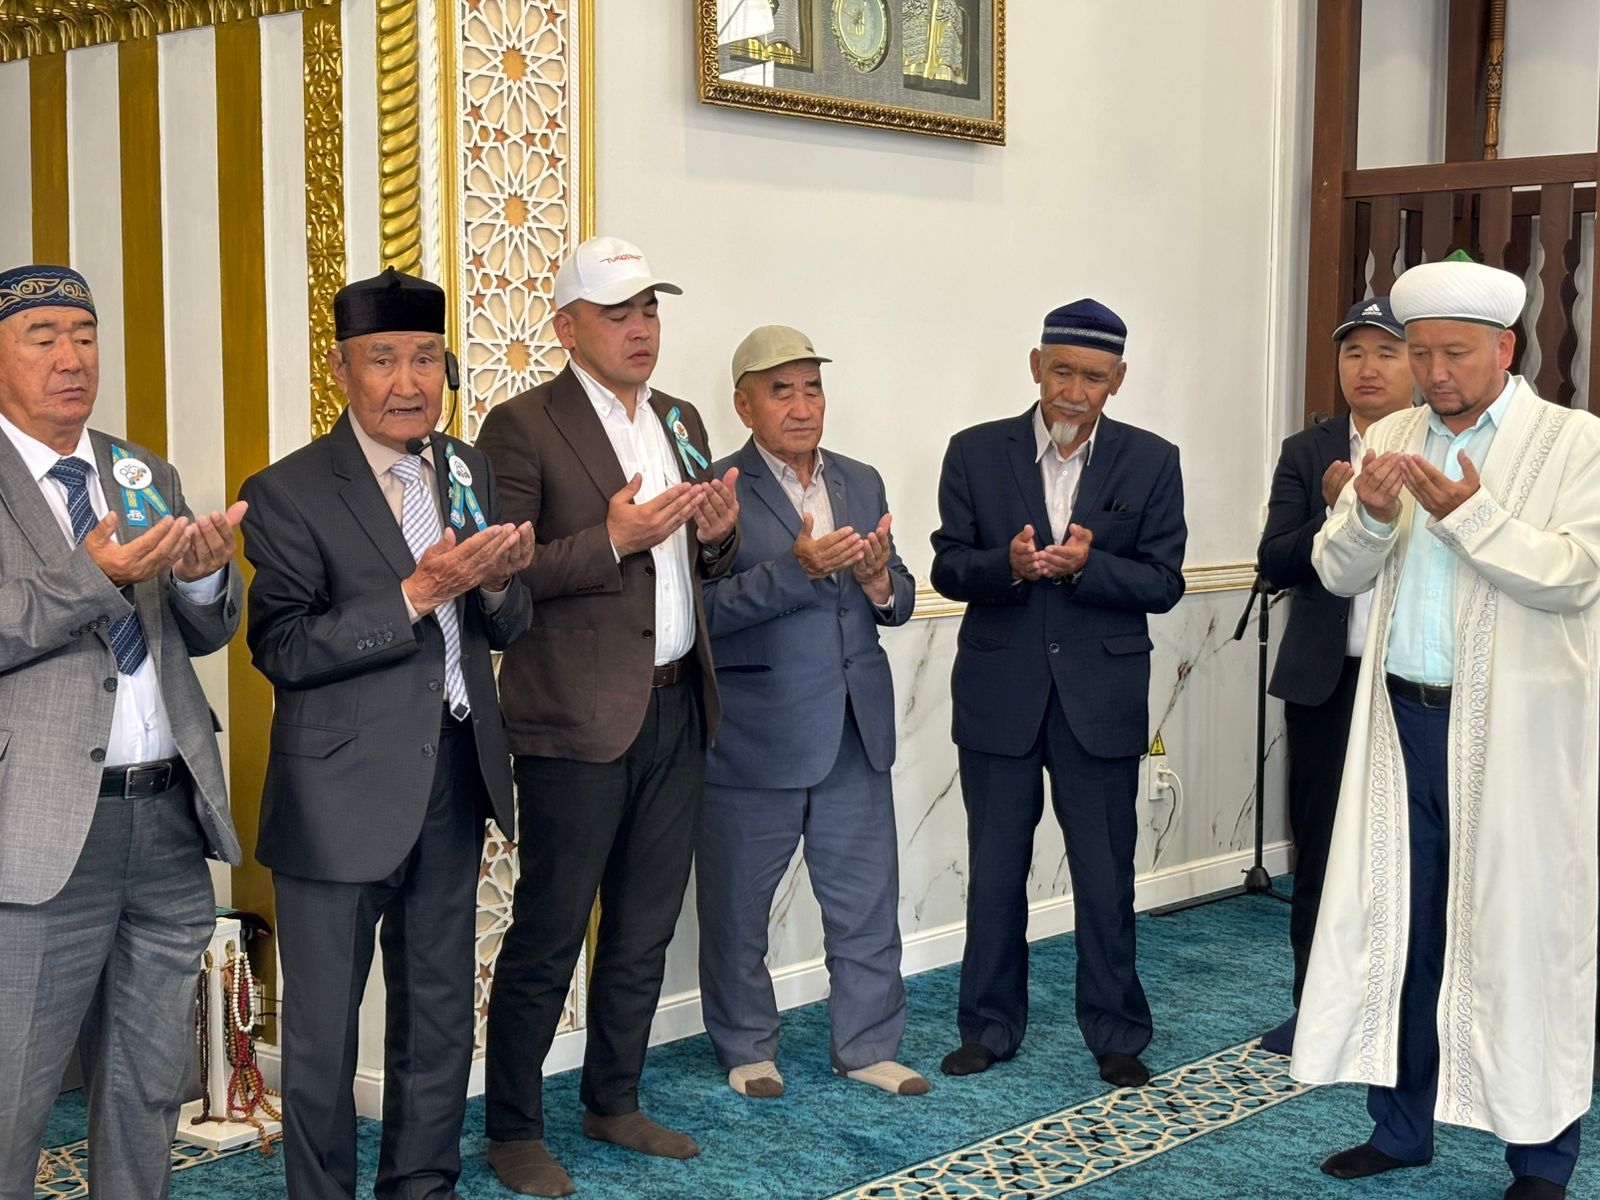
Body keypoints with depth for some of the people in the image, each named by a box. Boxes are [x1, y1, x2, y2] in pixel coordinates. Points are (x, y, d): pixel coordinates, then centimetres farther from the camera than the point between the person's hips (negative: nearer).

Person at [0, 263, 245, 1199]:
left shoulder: (148, 477, 15)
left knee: (152, 1087, 15)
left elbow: (207, 634, 13)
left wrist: (206, 575, -8)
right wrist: (94, 578, -25)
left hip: (172, 813, 6)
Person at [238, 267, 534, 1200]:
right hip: (343, 794, -5)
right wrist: (416, 593, -24)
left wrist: (500, 583, -11)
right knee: (324, 1027, 7)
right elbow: (284, 650, -17)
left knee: (441, 1015, 17)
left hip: (454, 780, 6)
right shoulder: (288, 492, -10)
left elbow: (504, 629, 11)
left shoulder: (469, 473, 8)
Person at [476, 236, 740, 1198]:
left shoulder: (682, 421, 14)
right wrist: (611, 541, -23)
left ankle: (615, 1102, 31)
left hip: (678, 714, 7)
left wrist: (719, 535, -1)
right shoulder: (524, 426, -8)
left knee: (644, 931, 16)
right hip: (582, 720, -7)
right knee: (548, 937, 1)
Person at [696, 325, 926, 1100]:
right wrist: (797, 568, -28)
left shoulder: (861, 483, 10)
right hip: (754, 739, -5)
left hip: (855, 732, 5)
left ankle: (867, 1045, 27)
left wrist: (881, 583, -11)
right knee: (738, 906, 9)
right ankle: (746, 1049, 27)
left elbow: (898, 600, 12)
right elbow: (706, 609, -19)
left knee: (867, 899, 12)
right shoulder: (718, 491, -9)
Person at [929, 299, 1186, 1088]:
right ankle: (990, 1026, 24)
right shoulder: (975, 453, 1)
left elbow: (1163, 582, -4)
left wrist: (1084, 565, -21)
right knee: (994, 870, 11)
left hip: (1100, 697, -1)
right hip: (999, 694, 1)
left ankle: (1116, 1034, 21)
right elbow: (948, 568, -1)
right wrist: (1008, 564, -22)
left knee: (1105, 874, 6)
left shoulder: (1151, 463, 0)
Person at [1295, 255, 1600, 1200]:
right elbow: (1338, 573, 7)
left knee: (1524, 934, 2)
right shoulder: (1391, 439, 10)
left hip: (1515, 730, -4)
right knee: (1397, 927, 11)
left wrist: (1470, 513, -22)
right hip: (1405, 719, 5)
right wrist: (1370, 514, -13)